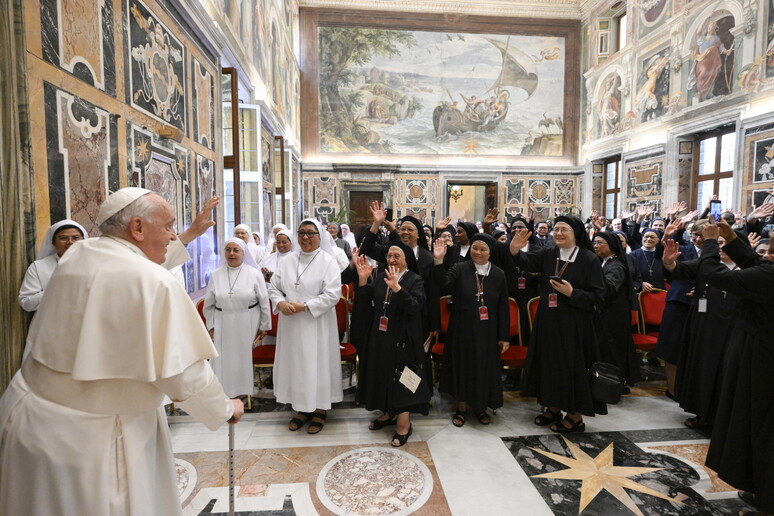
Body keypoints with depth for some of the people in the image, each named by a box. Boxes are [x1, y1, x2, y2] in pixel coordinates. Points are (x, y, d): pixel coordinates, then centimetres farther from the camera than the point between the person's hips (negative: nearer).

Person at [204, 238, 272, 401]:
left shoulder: (254, 274, -4)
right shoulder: (216, 275, 3)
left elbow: (264, 302, -1)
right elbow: (209, 304, 10)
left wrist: (264, 326, 0)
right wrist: (211, 326, 7)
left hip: (248, 325, -2)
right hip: (223, 325, 2)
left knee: (246, 357, 4)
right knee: (224, 359, 0)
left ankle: (246, 392, 22)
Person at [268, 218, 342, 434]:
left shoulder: (328, 261, -7)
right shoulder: (287, 261, 8)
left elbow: (332, 295, -14)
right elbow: (273, 287, 11)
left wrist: (304, 306, -18)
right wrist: (281, 303, -10)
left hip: (316, 325, -5)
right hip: (291, 324, 5)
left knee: (317, 364, 3)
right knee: (294, 363, 11)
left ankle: (320, 409, 21)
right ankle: (302, 408, 29)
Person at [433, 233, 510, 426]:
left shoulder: (498, 274, 0)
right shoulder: (460, 269, -6)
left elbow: (503, 307, 2)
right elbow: (444, 284, -24)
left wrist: (504, 336, 1)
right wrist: (438, 261, -36)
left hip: (487, 332, 2)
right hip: (462, 330, -1)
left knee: (484, 367, 10)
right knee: (462, 365, 8)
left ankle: (480, 407, 32)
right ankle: (461, 407, 27)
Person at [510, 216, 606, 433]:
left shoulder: (589, 259, -9)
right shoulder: (548, 254, 3)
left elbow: (598, 296, -10)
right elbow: (526, 261, -14)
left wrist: (571, 293, -23)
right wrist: (515, 250, -35)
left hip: (573, 324, -5)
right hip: (548, 321, 5)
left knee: (572, 366, 5)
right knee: (549, 363, 14)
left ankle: (576, 416, 24)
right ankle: (553, 408, 33)